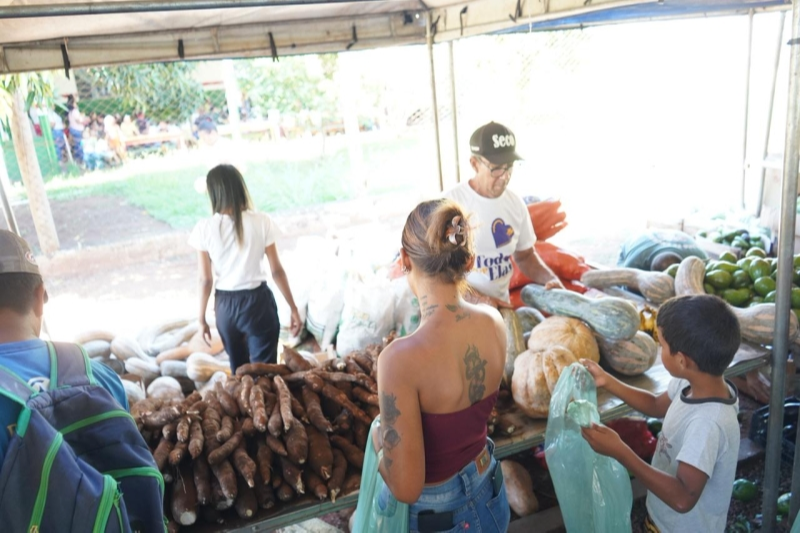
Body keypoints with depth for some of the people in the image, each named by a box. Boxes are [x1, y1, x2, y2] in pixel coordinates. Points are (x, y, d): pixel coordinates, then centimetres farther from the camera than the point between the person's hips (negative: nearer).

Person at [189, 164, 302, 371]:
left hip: (225, 305, 2)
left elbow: (206, 280, -6)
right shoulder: (261, 221, -11)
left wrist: (202, 317, 7)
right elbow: (277, 270, -8)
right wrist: (293, 308, 2)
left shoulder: (205, 228, -9)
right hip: (258, 301, -2)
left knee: (239, 369, 22)